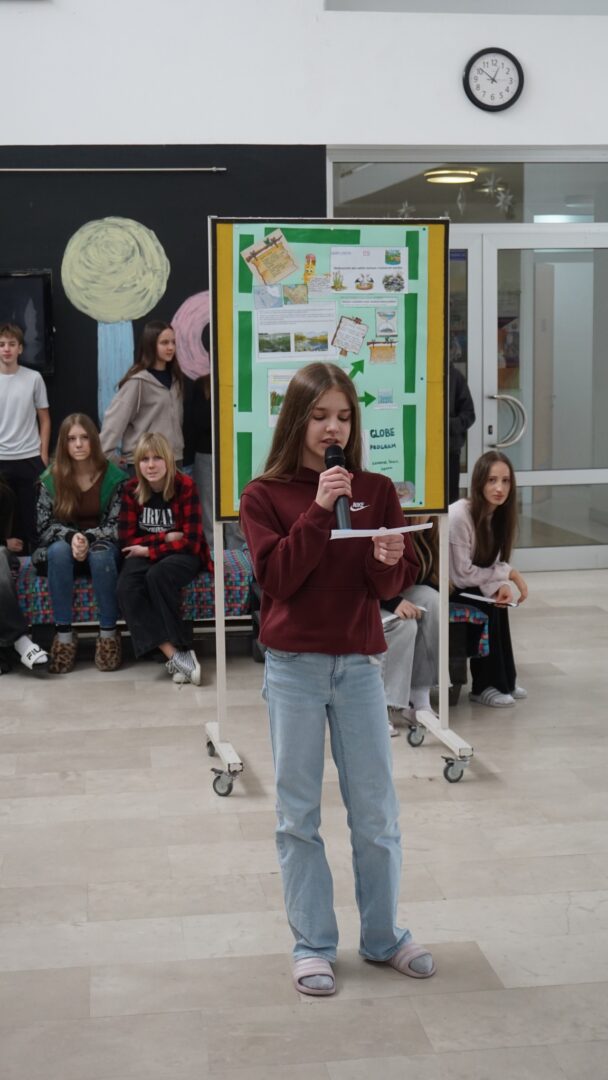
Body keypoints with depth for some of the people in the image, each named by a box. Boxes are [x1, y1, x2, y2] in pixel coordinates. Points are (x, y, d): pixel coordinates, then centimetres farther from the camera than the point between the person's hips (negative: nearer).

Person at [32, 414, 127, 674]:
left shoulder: (114, 477, -7)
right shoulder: (50, 478, -3)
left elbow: (118, 525, -8)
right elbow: (45, 525, -4)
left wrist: (89, 538, -26)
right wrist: (71, 537, -24)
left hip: (102, 547, -1)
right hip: (63, 548, 1)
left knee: (101, 554, -36)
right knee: (59, 550, -34)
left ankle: (109, 632, -25)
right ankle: (63, 632, -30)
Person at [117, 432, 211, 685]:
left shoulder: (185, 486, -13)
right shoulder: (132, 489, -4)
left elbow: (191, 541, -14)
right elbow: (127, 538, -5)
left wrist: (150, 550, -18)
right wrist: (166, 537, -15)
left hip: (182, 555, -3)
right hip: (145, 554, 3)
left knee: (158, 575, -36)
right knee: (126, 588, -29)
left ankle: (175, 655, -29)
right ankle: (176, 655, -34)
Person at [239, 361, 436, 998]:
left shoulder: (376, 491, 3)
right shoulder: (264, 496, -2)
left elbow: (395, 586, 1)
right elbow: (278, 577, -14)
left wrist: (389, 561, -21)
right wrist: (319, 508, -21)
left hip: (359, 663, 2)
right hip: (293, 665, -1)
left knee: (376, 812, 8)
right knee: (298, 814, 6)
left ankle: (383, 937, 25)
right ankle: (312, 945, 20)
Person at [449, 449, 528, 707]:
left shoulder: (498, 513, -1)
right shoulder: (459, 515, -26)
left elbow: (490, 565, 2)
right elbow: (462, 575, -23)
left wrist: (502, 586, -20)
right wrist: (508, 573, -16)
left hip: (465, 589, 7)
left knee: (496, 600, -14)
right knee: (486, 606, -24)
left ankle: (504, 680, -1)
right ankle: (485, 686, -12)